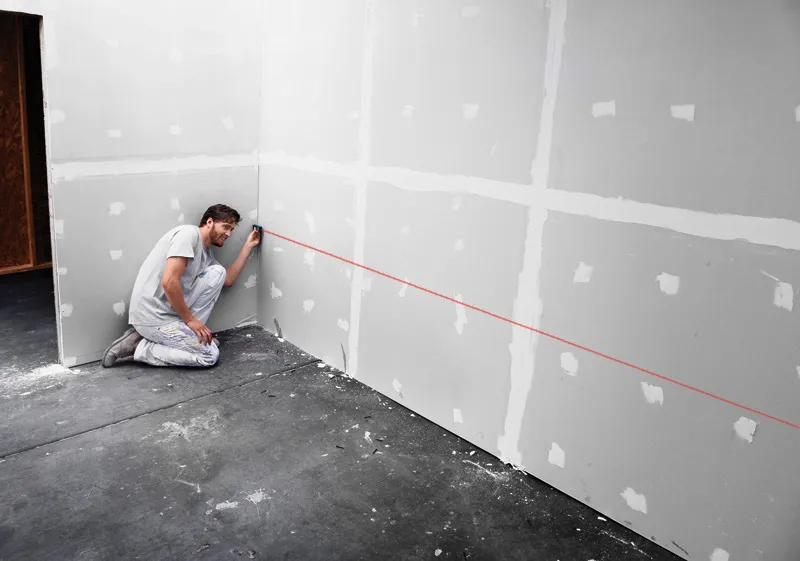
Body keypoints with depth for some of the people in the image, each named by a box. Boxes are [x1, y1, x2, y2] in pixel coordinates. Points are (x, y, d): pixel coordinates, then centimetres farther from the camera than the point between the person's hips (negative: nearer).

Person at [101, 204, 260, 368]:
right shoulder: (189, 233, -16)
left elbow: (227, 280, 18)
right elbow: (169, 282, -25)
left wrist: (248, 246, 17)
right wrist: (190, 319, -15)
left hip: (170, 310, 9)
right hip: (153, 317, -9)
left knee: (217, 272, 2)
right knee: (210, 354, -6)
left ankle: (187, 332, 4)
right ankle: (139, 347, -2)